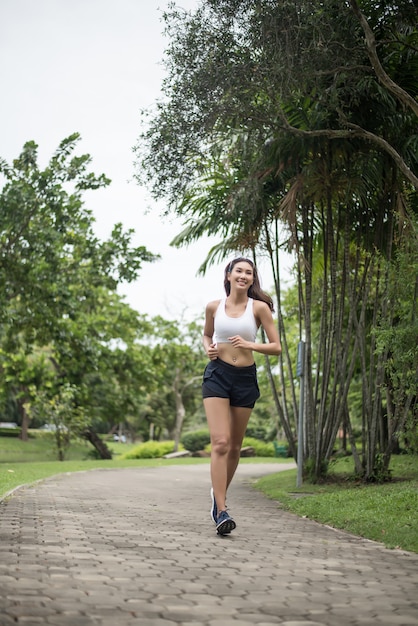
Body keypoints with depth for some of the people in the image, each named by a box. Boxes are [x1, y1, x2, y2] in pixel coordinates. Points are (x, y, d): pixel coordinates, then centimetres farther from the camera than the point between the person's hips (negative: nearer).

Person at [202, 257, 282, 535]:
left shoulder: (259, 307, -1)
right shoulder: (214, 306, 4)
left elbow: (277, 347, -1)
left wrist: (250, 344, -16)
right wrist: (208, 348, 1)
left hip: (245, 378, 1)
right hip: (217, 375, -1)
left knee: (235, 446, 11)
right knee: (220, 442, -15)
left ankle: (219, 492, 36)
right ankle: (222, 511, -18)